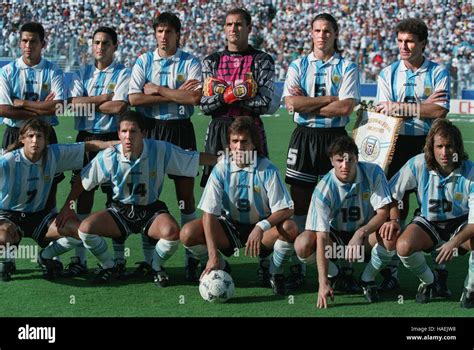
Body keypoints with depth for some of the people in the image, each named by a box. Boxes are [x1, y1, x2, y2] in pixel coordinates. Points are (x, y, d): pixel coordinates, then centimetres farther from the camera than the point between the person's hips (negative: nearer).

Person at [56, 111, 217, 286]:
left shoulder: (161, 150, -17)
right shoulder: (108, 157, -13)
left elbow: (197, 159, -9)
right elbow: (82, 181, 2)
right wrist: (67, 206, 1)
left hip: (151, 210, -1)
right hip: (120, 211, 2)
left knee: (172, 232, -34)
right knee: (85, 228, -23)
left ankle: (157, 267, 2)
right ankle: (109, 266, 7)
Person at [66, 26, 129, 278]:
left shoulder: (123, 74, 1)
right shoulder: (82, 74, 13)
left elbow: (119, 107, -14)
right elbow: (74, 102, -3)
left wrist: (89, 103, -4)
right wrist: (105, 98, -8)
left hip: (112, 140, -3)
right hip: (85, 139, 3)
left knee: (115, 198, -1)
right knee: (82, 197, 3)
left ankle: (118, 257, 7)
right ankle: (79, 259, 7)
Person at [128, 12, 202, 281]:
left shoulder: (191, 62, 2)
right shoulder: (144, 61, 7)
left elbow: (194, 97, -14)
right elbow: (134, 98, -6)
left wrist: (158, 90, -10)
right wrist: (176, 94, -11)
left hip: (181, 130, -2)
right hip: (150, 130, 2)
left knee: (186, 194, -2)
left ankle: (191, 256, 3)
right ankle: (149, 257, 10)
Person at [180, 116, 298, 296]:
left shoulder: (267, 169, -16)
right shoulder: (221, 169, -14)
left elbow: (286, 210, -19)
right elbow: (209, 213, -17)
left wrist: (262, 227, -38)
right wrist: (213, 256, -27)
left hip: (262, 231, -1)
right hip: (229, 227, 2)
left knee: (290, 229, -33)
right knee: (187, 233, -23)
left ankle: (276, 273, -1)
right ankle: (221, 268, 8)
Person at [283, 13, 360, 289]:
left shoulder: (347, 68, 3)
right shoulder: (298, 66, 8)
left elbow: (346, 107, -10)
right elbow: (292, 103, -7)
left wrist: (307, 105, -8)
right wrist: (328, 100, -8)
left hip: (335, 137, -1)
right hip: (304, 136, 1)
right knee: (299, 198, 0)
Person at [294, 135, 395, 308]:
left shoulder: (373, 173, -21)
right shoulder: (324, 189, -24)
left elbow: (383, 212, -18)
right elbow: (321, 237, -29)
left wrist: (360, 233, -38)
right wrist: (323, 283, -36)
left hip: (367, 231, 0)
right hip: (336, 236, 0)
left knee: (390, 237, -34)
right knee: (302, 245, -28)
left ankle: (368, 278, -4)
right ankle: (338, 275, 2)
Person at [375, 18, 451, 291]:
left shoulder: (438, 73, 2)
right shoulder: (388, 74, 8)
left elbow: (440, 111, -11)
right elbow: (383, 111, -4)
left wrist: (402, 107, -11)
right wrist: (424, 106, -10)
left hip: (429, 144, -1)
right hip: (398, 144, 1)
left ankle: (440, 268, 10)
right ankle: (392, 271, 6)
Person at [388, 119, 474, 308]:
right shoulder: (418, 164, -18)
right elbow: (391, 193, -6)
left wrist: (454, 242, -37)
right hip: (428, 222, 1)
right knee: (403, 246, -30)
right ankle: (429, 280, 5)